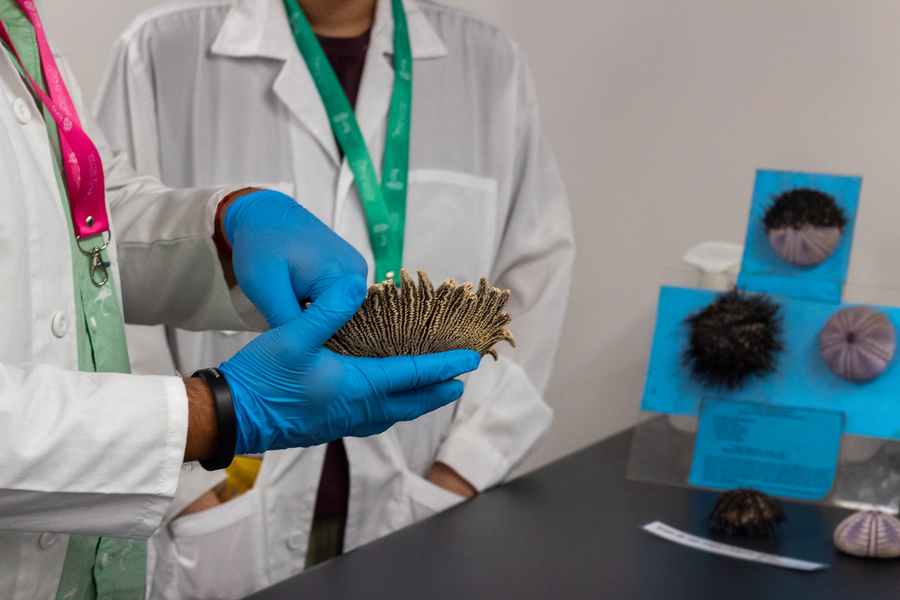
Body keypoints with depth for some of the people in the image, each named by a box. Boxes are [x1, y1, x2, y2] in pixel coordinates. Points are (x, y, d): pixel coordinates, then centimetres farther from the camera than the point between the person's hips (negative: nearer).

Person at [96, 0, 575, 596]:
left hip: (419, 523, 2)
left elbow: (535, 275, 3)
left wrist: (460, 475, -4)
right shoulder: (164, 52, -5)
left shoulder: (489, 62, 1)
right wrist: (190, 499, -10)